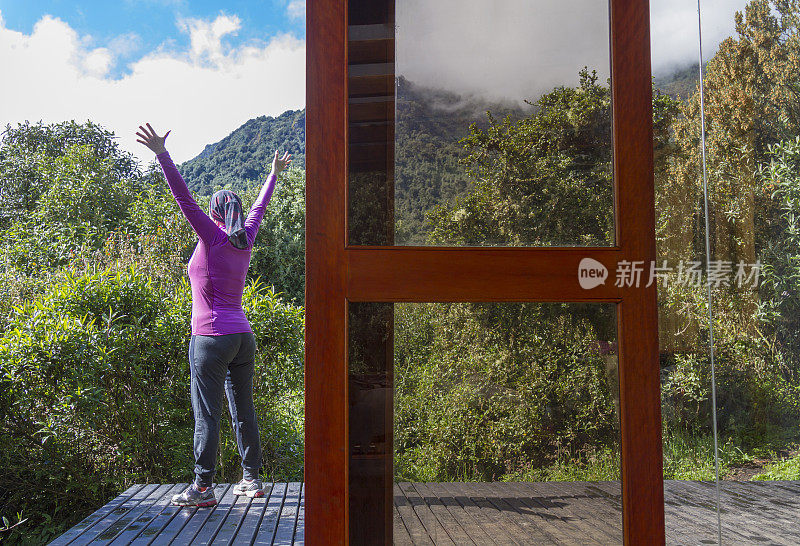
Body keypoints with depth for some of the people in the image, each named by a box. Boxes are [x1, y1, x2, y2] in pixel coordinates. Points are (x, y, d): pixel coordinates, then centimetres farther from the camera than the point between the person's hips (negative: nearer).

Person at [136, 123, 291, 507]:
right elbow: (259, 208, 25)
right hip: (243, 338, 7)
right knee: (244, 410, 12)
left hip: (211, 338, -7)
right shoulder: (245, 241, 9)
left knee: (207, 414, -3)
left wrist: (162, 154, -17)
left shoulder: (213, 238, -7)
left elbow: (185, 199, -14)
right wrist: (274, 174, 40)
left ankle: (203, 488, 1)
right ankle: (252, 479, 18)